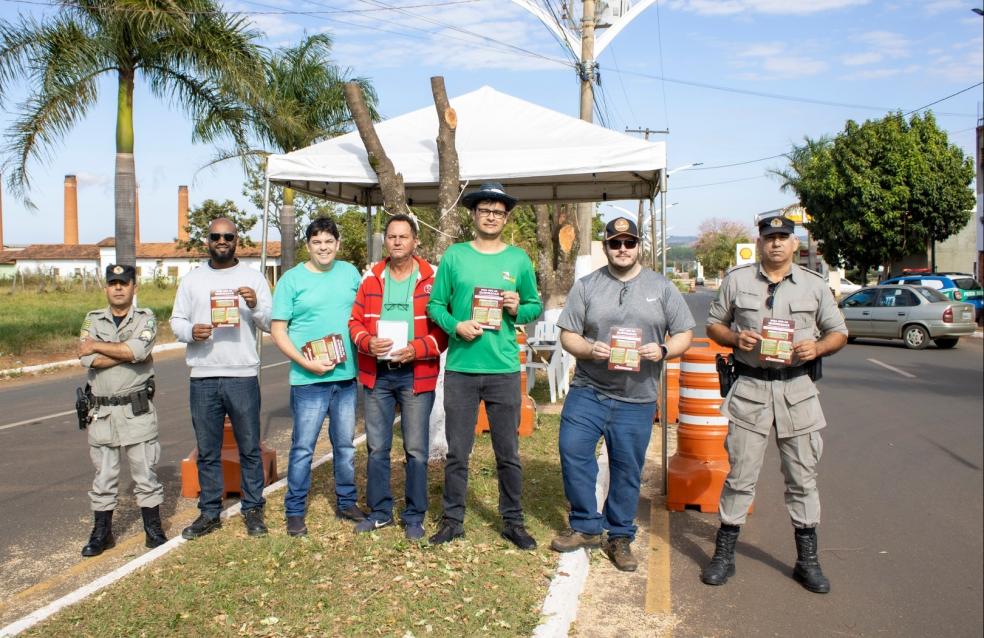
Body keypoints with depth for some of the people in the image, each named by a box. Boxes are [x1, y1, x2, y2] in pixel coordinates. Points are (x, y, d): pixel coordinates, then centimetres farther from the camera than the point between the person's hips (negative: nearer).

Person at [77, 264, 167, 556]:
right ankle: (101, 533, 23)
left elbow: (137, 349, -21)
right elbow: (86, 359, -10)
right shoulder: (93, 320, 6)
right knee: (103, 475, 11)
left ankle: (154, 530, 17)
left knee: (145, 473, 5)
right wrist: (129, 354, -13)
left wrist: (97, 345, -11)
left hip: (137, 410, -2)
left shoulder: (146, 318, -1)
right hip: (102, 412, 2)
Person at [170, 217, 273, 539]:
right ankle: (210, 512, 21)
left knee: (250, 448, 5)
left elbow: (270, 324, 0)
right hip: (203, 378, 2)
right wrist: (191, 331, -12)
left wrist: (255, 306, -20)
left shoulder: (253, 277, 3)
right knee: (207, 451, 10)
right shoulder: (192, 279, 9)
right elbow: (176, 320, 9)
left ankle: (253, 510, 17)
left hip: (243, 376, -2)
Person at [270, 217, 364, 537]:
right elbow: (278, 330, -5)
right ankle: (295, 511, 16)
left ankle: (346, 502, 30)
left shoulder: (350, 273, 7)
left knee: (345, 445, 15)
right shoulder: (292, 279, -3)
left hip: (346, 376, 4)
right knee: (303, 448, 2)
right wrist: (307, 363, -15)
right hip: (309, 379, -4)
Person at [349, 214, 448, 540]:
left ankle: (414, 517, 18)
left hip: (416, 374, -3)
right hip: (376, 374, 3)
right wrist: (368, 342, -13)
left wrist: (416, 349, -18)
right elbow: (355, 321, 7)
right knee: (376, 448, 12)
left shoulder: (432, 278, -4)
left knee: (416, 449, 4)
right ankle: (379, 511, 27)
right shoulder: (371, 277, 6)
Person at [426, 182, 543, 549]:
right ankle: (453, 520, 22)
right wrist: (455, 326, -13)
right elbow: (435, 304, 5)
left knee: (508, 453, 8)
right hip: (460, 369, 0)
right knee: (457, 453, 8)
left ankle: (513, 522, 23)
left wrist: (518, 309, -10)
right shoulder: (454, 256, 4)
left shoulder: (519, 260, 6)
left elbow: (536, 306, 12)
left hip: (504, 369, 0)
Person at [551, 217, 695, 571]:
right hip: (587, 391, 0)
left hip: (637, 399, 0)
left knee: (627, 469, 7)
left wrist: (663, 350, -15)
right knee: (572, 451, -8)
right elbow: (568, 335, 3)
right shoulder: (586, 286, 5)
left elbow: (684, 334, 6)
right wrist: (590, 349, -17)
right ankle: (586, 526, 12)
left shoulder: (662, 287, 6)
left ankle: (620, 536, 24)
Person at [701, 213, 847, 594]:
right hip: (750, 388, -1)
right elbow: (713, 324, 11)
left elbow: (839, 332, 12)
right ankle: (724, 554, 16)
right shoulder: (737, 280, 6)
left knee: (802, 477, 8)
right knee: (740, 475, 3)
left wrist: (817, 348, -10)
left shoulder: (814, 285, 7)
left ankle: (807, 559, 22)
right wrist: (735, 338, -10)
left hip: (797, 390, 1)